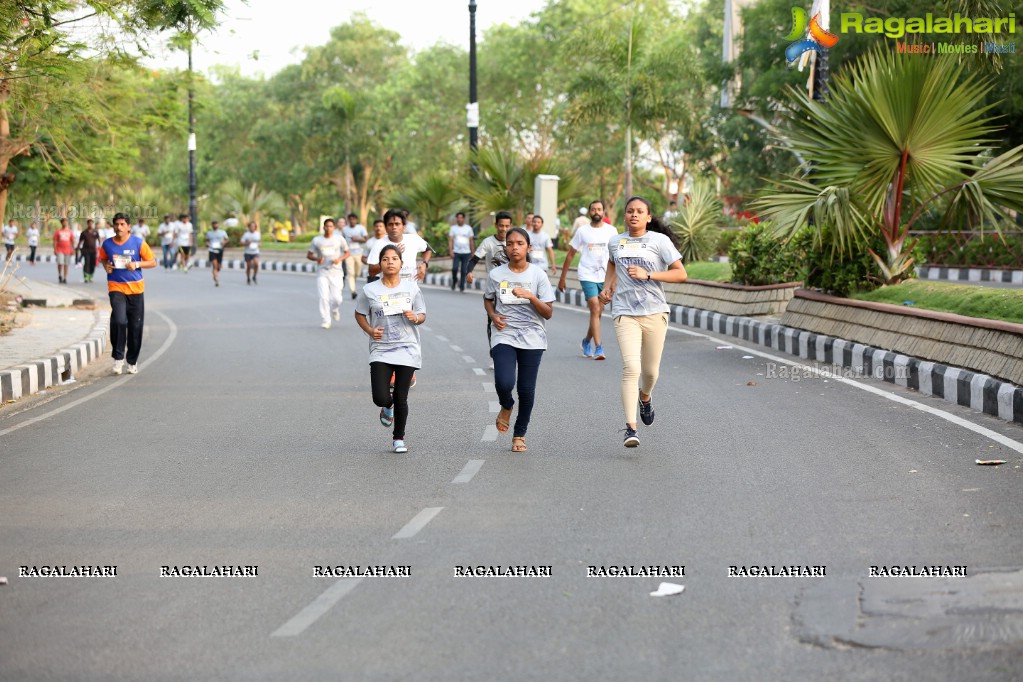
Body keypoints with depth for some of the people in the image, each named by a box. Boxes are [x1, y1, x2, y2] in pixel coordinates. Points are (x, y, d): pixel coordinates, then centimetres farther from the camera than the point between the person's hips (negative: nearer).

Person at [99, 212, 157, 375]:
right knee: (119, 321, -20)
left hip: (135, 288, 1)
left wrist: (137, 264, -15)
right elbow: (103, 258, 22)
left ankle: (132, 361, 19)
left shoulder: (138, 242, -3)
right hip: (116, 287, -1)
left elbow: (153, 262, 2)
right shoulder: (107, 244, 1)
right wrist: (106, 266, -1)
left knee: (135, 326, 4)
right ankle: (118, 357, -6)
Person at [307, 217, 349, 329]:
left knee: (336, 298, -5)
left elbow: (347, 253, 10)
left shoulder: (339, 239, 2)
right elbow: (309, 255, 6)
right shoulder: (316, 240, 1)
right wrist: (317, 258, -15)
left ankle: (335, 309, 30)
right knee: (324, 297, -8)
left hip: (336, 272, 0)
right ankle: (326, 320, 2)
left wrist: (340, 259, -10)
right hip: (322, 272, 0)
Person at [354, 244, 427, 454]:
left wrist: (415, 318, -14)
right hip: (381, 351, 0)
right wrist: (370, 330, -6)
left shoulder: (411, 288, 2)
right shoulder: (370, 290, -1)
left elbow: (422, 315, 9)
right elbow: (359, 314, 12)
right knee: (380, 398, -12)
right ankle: (388, 406, 27)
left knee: (401, 399, 1)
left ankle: (399, 438, 21)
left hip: (407, 350, 0)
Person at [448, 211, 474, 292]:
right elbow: (450, 240, 1)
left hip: (466, 253, 1)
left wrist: (473, 253, 7)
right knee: (455, 268, -15)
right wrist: (450, 251, -11)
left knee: (464, 270, -2)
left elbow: (471, 241, 11)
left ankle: (462, 286, 7)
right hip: (456, 252, -1)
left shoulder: (468, 228, 9)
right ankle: (454, 281, 12)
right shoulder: (453, 228, 6)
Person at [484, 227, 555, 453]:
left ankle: (520, 434, 21)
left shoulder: (538, 274, -2)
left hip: (532, 338, 0)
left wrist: (531, 297, -19)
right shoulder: (496, 275, 1)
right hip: (504, 335, 0)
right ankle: (506, 406, 17)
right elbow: (488, 300, 20)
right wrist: (493, 316, -1)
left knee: (527, 389, 1)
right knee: (504, 383, -20)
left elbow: (548, 313, -2)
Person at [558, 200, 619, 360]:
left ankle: (587, 341, 33)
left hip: (605, 277, 3)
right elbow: (570, 254, 7)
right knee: (595, 310, -15)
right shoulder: (582, 231, 1)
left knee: (598, 313, 10)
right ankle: (598, 348, -17)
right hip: (587, 276, -3)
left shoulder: (611, 231, 4)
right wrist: (562, 278, 7)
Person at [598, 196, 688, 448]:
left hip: (654, 313, 0)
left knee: (650, 370, 10)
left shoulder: (660, 240, -1)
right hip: (625, 313, 0)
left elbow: (681, 274, -5)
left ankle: (645, 397, 48)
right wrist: (607, 286, 15)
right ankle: (630, 427, -20)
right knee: (631, 367, -18)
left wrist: (647, 274, -15)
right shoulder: (615, 242, 10)